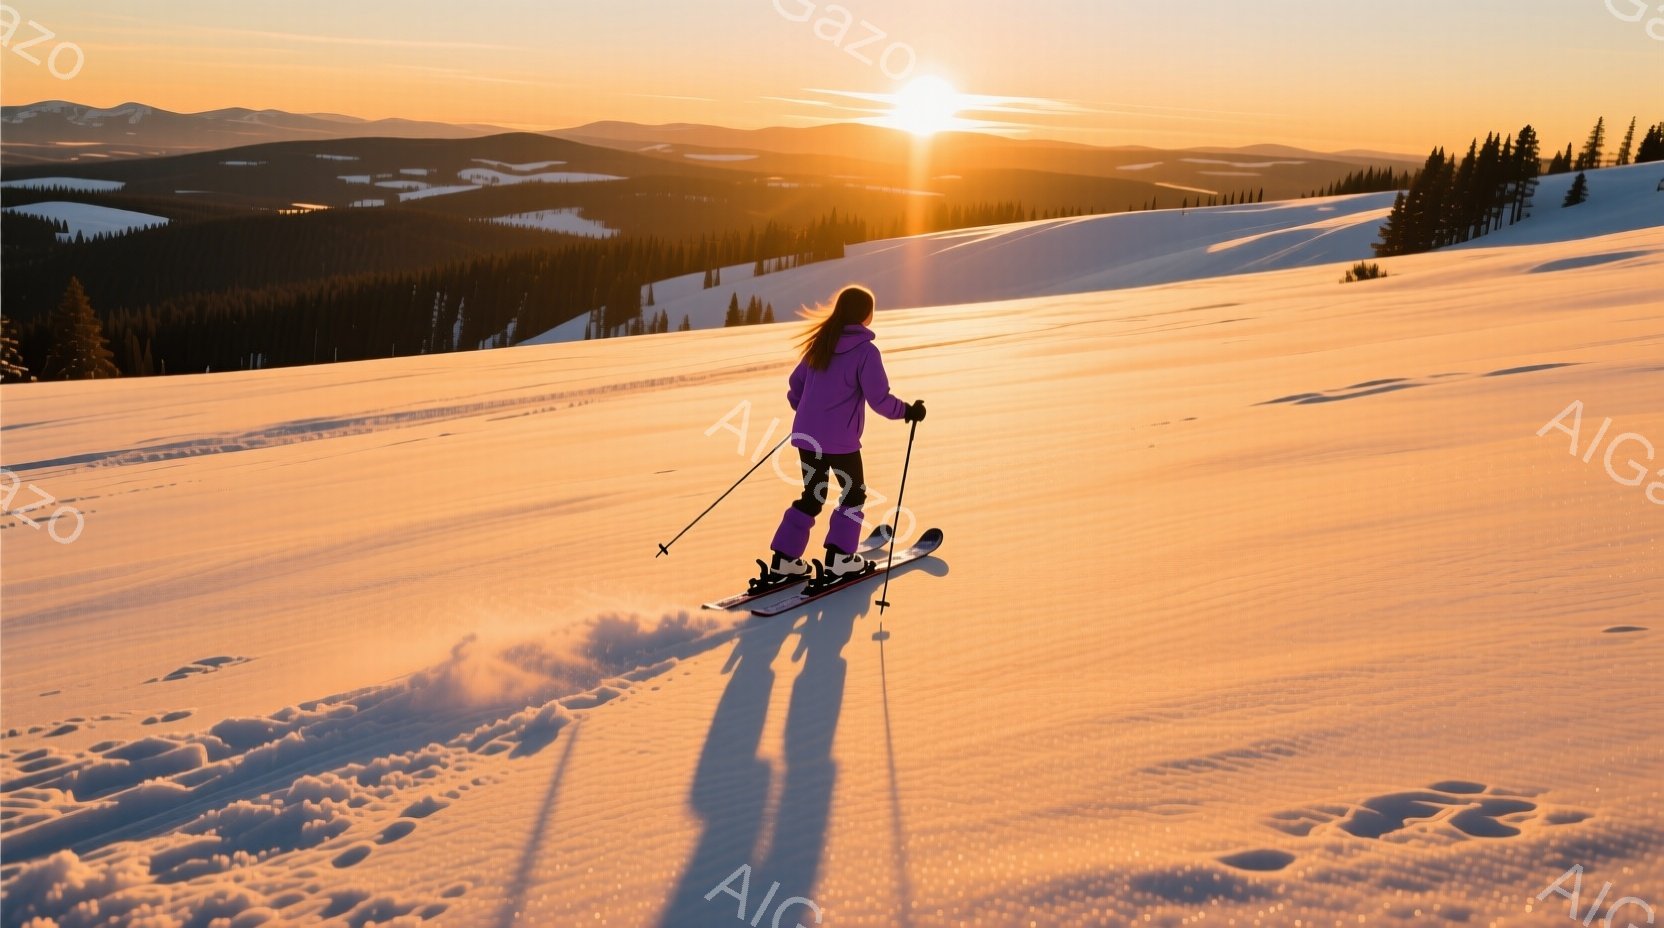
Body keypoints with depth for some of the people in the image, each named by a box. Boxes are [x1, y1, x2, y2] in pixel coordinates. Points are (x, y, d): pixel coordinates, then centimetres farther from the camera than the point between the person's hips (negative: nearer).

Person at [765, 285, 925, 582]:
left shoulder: (819, 344, 8)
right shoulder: (865, 351, -12)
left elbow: (795, 386, 15)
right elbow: (879, 398, -15)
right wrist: (907, 411, 1)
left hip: (806, 434, 6)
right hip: (841, 439, -6)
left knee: (812, 495, 17)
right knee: (854, 493, 14)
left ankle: (784, 559, 13)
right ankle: (839, 557, 12)